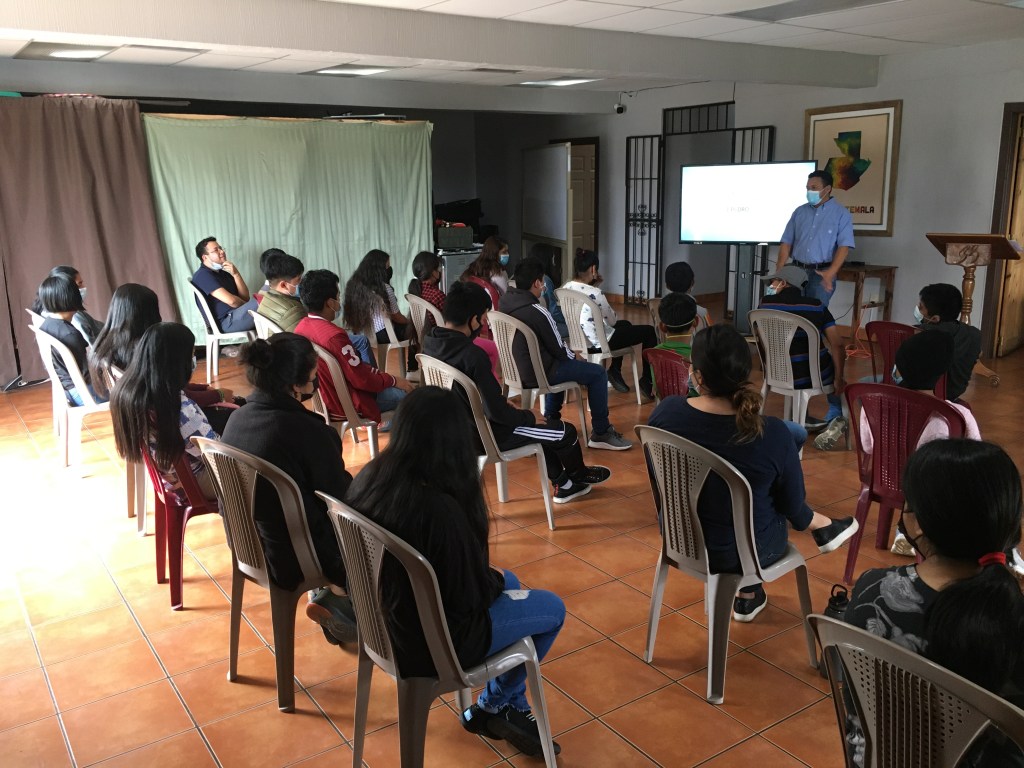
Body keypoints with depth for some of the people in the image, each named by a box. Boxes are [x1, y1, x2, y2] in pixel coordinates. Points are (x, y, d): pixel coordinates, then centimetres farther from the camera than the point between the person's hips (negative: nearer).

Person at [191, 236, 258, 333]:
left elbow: (245, 297, 9)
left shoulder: (223, 272, 20)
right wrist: (249, 307, 1)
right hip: (227, 322, -9)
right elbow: (231, 301, -18)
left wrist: (236, 274, -4)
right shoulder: (203, 275, -7)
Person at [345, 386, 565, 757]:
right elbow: (468, 597, -24)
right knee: (552, 608, 13)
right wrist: (495, 580, 0)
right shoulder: (440, 509, -35)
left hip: (389, 618, 8)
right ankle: (496, 706, 33)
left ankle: (504, 709, 35)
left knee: (507, 583, 27)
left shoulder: (369, 478, -11)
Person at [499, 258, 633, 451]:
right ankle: (601, 433, 9)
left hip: (515, 368, 9)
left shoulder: (505, 302, -1)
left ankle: (551, 419, 40)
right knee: (598, 373, 1)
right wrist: (575, 358, 6)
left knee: (560, 362, 36)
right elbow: (558, 350, -13)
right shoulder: (537, 312, -25)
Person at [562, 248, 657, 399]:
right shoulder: (595, 293, -26)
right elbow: (612, 320, -13)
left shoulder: (566, 287, -4)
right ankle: (647, 381, 16)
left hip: (580, 340, 9)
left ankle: (615, 371, 28)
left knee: (625, 324, 33)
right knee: (649, 331, 9)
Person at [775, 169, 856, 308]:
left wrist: (830, 273, -21)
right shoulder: (799, 212, 11)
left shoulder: (841, 213, -1)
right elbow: (786, 242, 9)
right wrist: (779, 269, -3)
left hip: (822, 273, -4)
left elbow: (844, 246, -9)